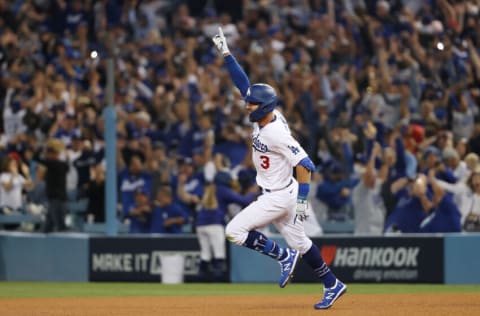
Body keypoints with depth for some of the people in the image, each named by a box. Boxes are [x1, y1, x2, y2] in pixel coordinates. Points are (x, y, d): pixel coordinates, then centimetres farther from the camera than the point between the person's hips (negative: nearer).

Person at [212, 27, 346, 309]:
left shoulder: (277, 134, -26)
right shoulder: (264, 116, -2)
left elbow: (305, 165, -27)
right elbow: (243, 83, 2)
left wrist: (302, 201, -27)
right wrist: (226, 53, -3)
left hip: (280, 196, -9)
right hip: (274, 194, 9)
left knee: (234, 231, -8)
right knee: (299, 241, 16)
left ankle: (284, 256, 0)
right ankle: (333, 286, 22)